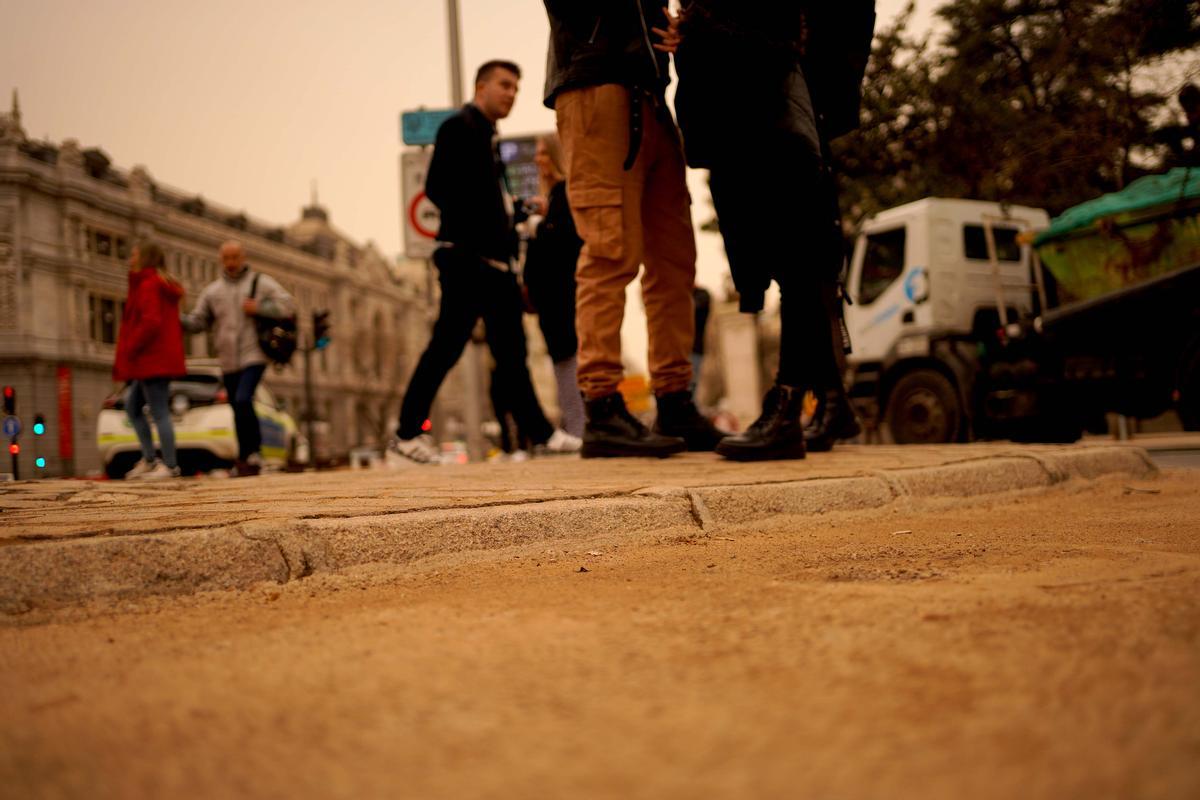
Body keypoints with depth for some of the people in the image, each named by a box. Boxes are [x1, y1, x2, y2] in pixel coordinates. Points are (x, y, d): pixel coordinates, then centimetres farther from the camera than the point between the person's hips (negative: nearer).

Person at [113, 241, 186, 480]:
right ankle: (148, 459, 15)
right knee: (132, 405, 17)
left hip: (152, 360, -10)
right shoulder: (166, 285, 18)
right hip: (164, 359, 10)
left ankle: (170, 465, -4)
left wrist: (129, 350, -15)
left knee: (159, 412, -7)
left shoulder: (148, 285, -11)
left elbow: (150, 322, -23)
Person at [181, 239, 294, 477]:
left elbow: (288, 305, -3)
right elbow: (197, 321, 11)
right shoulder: (212, 291, 14)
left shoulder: (261, 282, 4)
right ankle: (250, 459, 18)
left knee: (243, 400, -22)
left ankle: (249, 455, -11)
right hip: (228, 362, 4)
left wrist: (258, 308, -14)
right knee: (239, 411, 7)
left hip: (254, 357, -4)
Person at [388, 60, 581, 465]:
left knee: (511, 351, 9)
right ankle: (407, 436, -6)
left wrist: (514, 211, 6)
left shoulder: (488, 138, 24)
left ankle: (541, 433, 13)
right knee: (447, 344, -10)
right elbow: (437, 188, -14)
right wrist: (472, 235, -16)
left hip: (495, 260, 9)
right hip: (468, 257, -9)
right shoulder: (459, 127, -3)